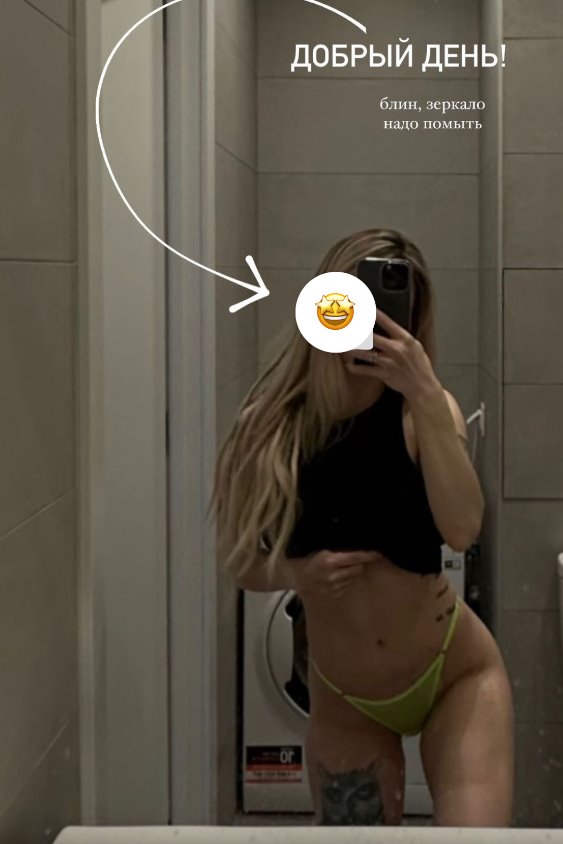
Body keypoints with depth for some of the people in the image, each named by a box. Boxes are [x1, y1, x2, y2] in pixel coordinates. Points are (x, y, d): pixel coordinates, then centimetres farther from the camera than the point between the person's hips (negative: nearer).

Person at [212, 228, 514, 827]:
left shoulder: (423, 411, -13)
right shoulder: (272, 424, -11)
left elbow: (462, 530, -30)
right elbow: (243, 566, -1)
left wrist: (425, 395, -33)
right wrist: (297, 573, -21)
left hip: (455, 674, -2)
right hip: (344, 702, 2)